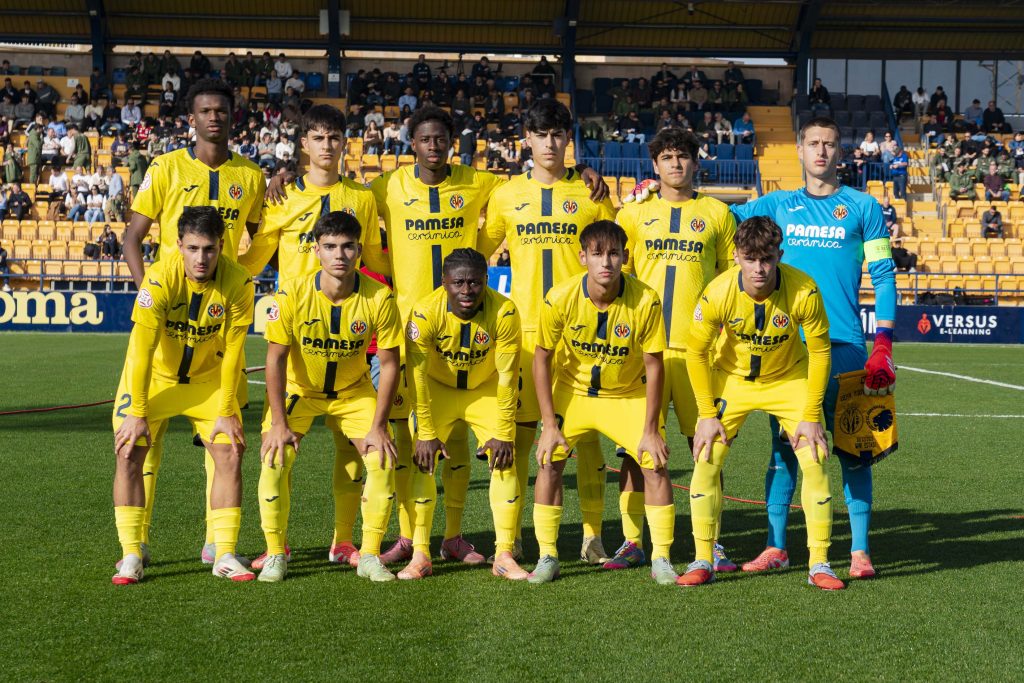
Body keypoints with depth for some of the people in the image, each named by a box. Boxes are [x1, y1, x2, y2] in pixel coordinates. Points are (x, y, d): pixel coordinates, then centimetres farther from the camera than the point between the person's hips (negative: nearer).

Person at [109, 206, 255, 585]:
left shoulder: (238, 283, -21)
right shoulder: (160, 279, -27)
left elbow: (231, 351, -13)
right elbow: (142, 350, -25)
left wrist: (226, 412, -12)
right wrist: (137, 412, -25)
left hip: (208, 380, 2)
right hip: (152, 377, -2)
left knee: (230, 455, -7)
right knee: (129, 453, -12)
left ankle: (224, 554, 2)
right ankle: (132, 554, -3)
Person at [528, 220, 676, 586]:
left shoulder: (645, 300, -23)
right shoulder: (560, 298, -22)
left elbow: (654, 366, -14)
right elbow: (541, 360, -11)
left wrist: (650, 429, -15)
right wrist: (550, 424, -14)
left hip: (629, 396, 0)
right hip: (572, 391, 1)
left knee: (656, 465, -11)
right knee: (549, 461, -10)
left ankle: (661, 559, 4)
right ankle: (547, 557, 4)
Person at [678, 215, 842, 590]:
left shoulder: (804, 291, -28)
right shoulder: (717, 293, -28)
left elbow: (819, 351, -15)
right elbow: (696, 352, -13)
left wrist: (811, 416, -15)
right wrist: (707, 415, -12)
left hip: (790, 379, 0)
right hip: (731, 379, 0)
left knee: (815, 460, -10)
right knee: (706, 459, -9)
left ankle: (819, 564, 2)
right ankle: (702, 562, 3)